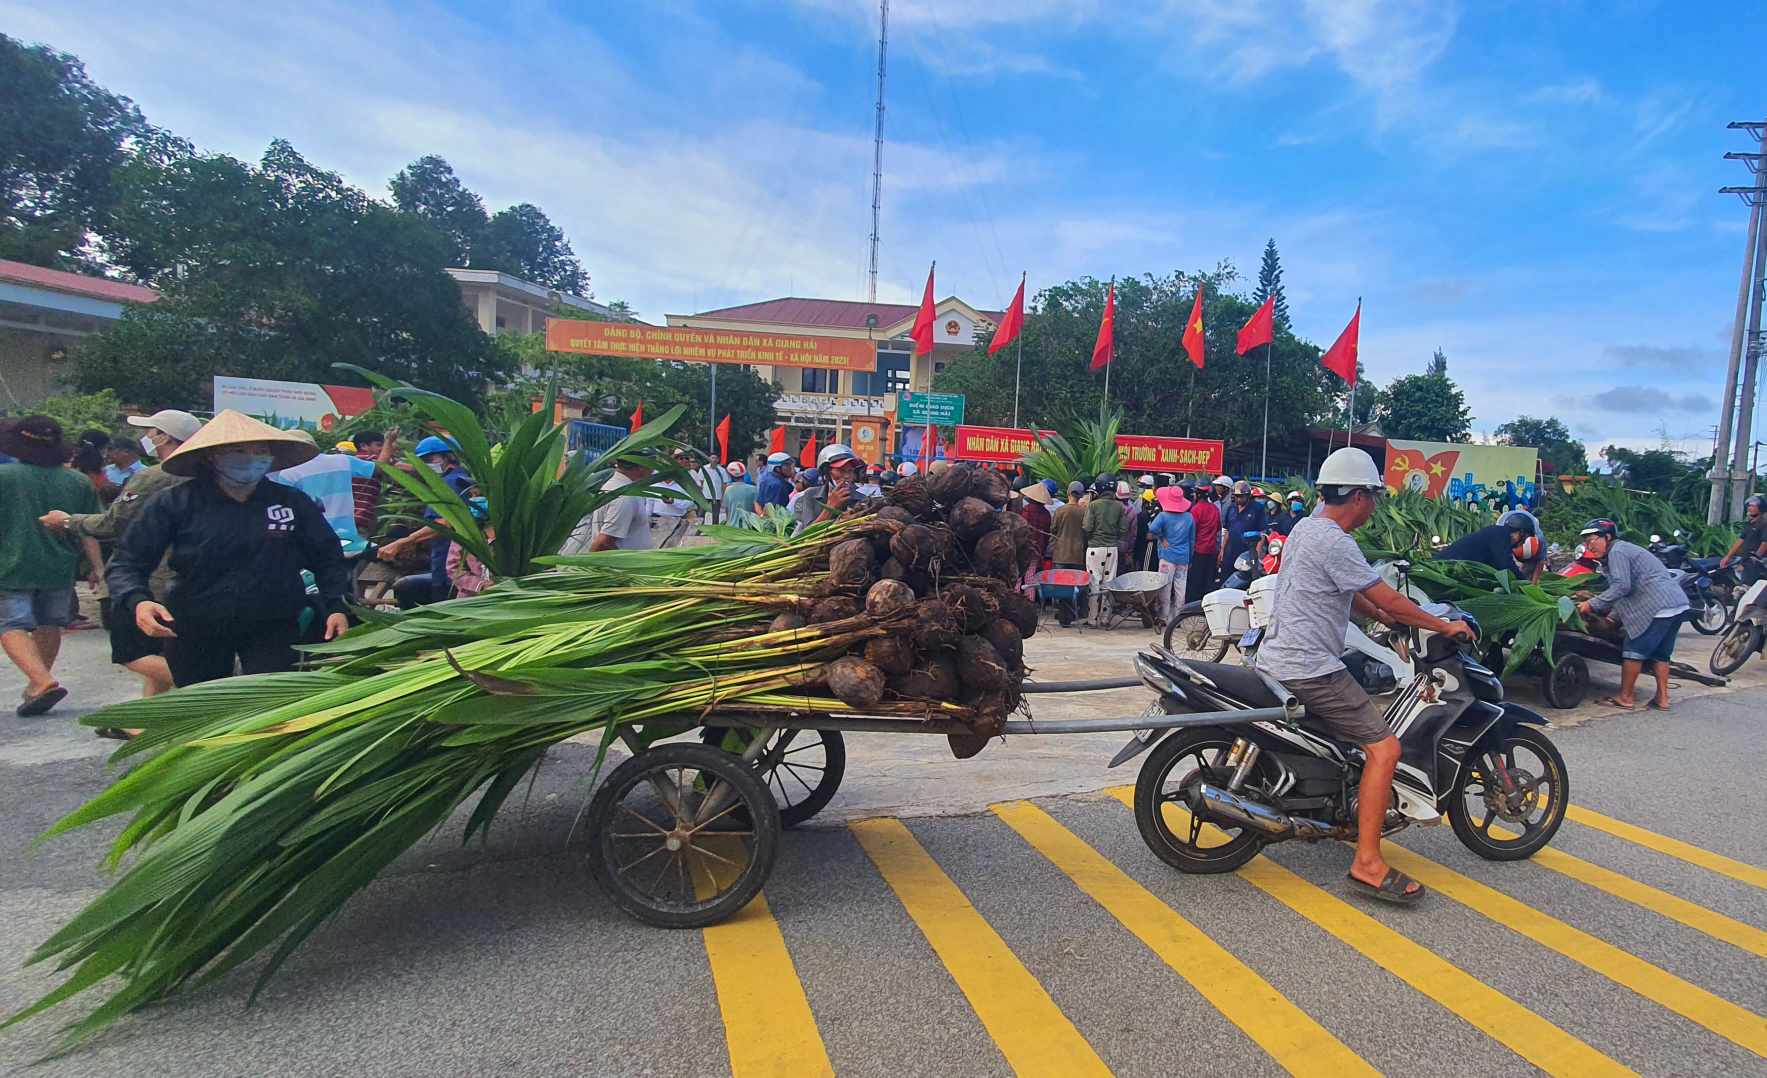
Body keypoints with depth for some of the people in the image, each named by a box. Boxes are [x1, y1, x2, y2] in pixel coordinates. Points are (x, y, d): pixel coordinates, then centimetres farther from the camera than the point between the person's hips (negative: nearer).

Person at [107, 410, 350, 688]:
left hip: (273, 626, -1)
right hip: (194, 629, 1)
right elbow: (127, 564, -4)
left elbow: (327, 558, 6)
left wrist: (335, 607, -6)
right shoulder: (174, 504, -7)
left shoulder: (293, 503, -3)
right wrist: (137, 601, -24)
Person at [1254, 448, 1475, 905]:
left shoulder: (1306, 528, 14)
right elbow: (1389, 599, -14)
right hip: (1310, 669, -11)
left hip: (1277, 660, 11)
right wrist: (1446, 626, -1)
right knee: (1384, 748, -10)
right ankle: (1367, 863, -9)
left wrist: (1389, 619, 23)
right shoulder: (1333, 541, -17)